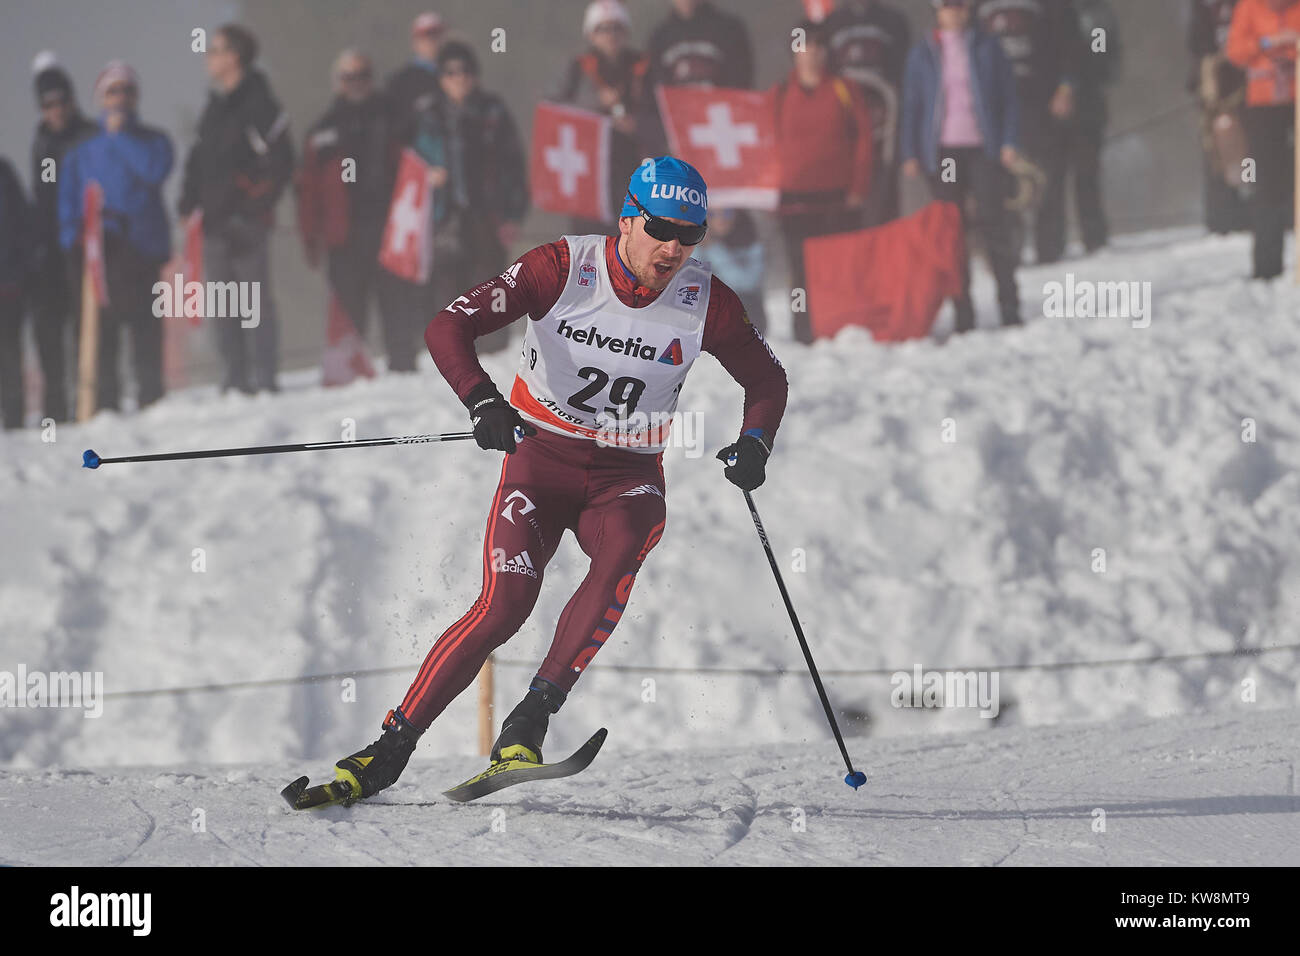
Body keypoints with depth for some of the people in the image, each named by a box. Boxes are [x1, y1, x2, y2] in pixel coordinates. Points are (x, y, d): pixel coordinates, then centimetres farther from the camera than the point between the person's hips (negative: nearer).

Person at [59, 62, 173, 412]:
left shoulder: (153, 140, 12)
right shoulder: (82, 151, 20)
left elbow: (154, 169, -9)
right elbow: (68, 197, 18)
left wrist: (120, 134, -3)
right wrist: (73, 235, 1)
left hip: (143, 244, -2)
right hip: (99, 248, 2)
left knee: (145, 325, -7)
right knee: (100, 329, -6)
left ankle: (150, 398, -5)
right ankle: (103, 402, -6)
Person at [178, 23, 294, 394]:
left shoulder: (259, 104, -7)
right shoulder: (215, 106, 19)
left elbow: (280, 163, -11)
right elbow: (200, 158, 24)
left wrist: (252, 210, -16)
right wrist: (189, 196, 8)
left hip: (246, 220, -8)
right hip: (216, 220, 8)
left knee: (256, 299, -7)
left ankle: (266, 377, -6)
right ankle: (236, 376, 11)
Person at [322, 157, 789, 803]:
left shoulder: (704, 301, -8)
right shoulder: (563, 268, -15)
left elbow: (766, 379, 7)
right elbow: (448, 328, -18)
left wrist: (755, 444, -13)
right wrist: (482, 401, -36)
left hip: (627, 478, 2)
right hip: (542, 459, -2)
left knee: (620, 555, -32)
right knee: (505, 605, -21)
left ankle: (528, 724, -31)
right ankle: (390, 750, -10)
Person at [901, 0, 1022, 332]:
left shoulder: (987, 46, 7)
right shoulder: (923, 54, 9)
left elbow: (1008, 95, 6)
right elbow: (912, 106, 10)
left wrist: (1009, 142, -4)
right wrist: (911, 154, 2)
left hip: (983, 148, -1)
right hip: (942, 151, 1)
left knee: (994, 223, -7)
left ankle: (1009, 307, -3)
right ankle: (963, 313, 2)